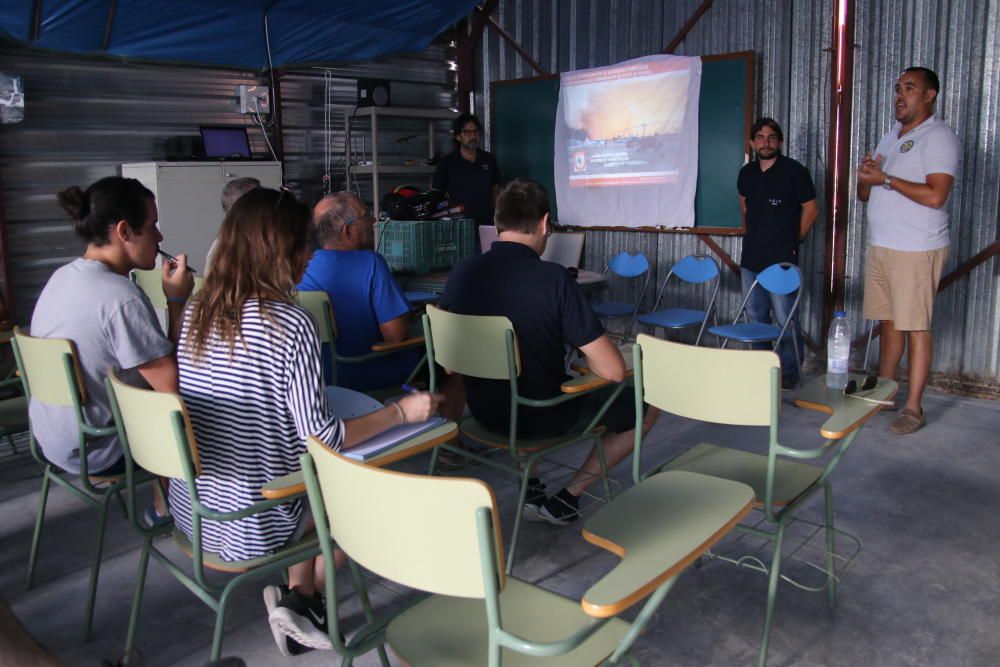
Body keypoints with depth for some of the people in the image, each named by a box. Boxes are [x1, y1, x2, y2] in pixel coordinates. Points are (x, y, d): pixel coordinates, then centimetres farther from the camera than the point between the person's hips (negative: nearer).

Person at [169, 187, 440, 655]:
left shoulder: (197, 310, -2)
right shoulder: (290, 325, -23)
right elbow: (322, 437, -21)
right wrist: (401, 412, -11)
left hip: (190, 508, 7)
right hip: (250, 525, -6)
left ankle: (294, 596, 21)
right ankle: (302, 597, 15)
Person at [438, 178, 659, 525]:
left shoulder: (462, 271, -8)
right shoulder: (552, 277, -23)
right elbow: (613, 371, -22)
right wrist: (586, 363, 0)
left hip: (484, 410, 5)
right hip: (543, 417, -5)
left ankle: (531, 488, 27)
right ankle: (566, 499, 10)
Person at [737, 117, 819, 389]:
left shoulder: (794, 171, -7)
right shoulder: (747, 173, 9)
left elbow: (811, 209, -2)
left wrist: (794, 240, 4)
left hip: (782, 260, -6)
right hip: (751, 258, 6)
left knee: (785, 320, -7)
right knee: (756, 317, 14)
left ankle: (789, 372, 5)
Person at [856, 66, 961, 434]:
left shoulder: (939, 137, -8)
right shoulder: (890, 136, 17)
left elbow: (935, 196, -21)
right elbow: (864, 194, 19)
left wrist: (885, 179, -16)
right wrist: (866, 176, -3)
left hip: (916, 249, -7)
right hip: (880, 245, 8)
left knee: (915, 327, -4)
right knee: (888, 322, 13)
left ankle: (913, 408, 1)